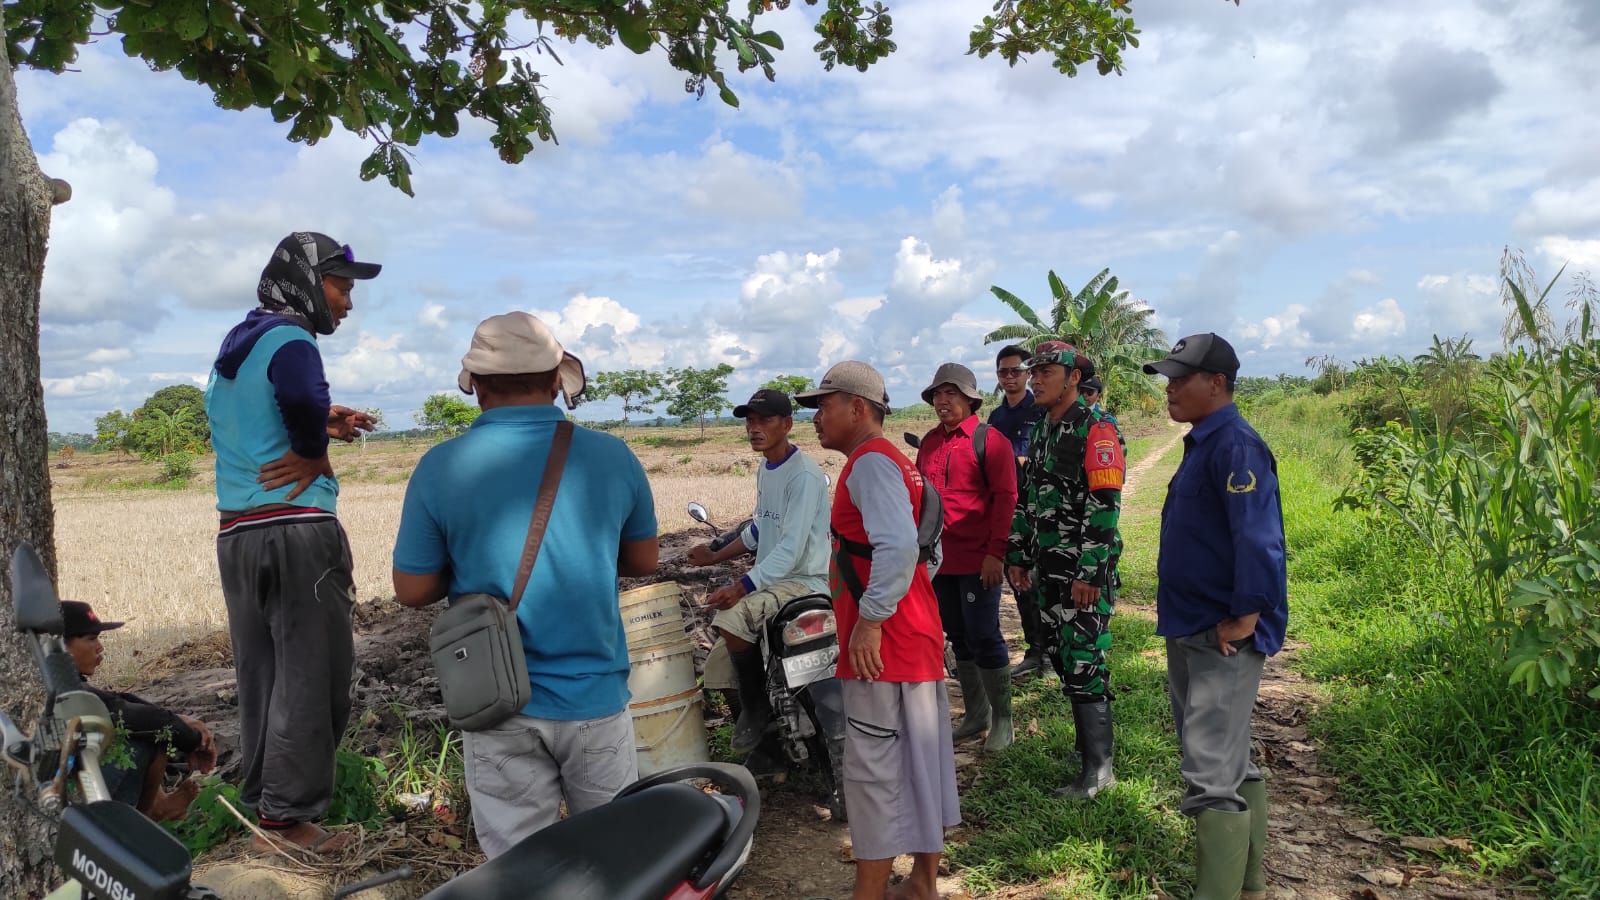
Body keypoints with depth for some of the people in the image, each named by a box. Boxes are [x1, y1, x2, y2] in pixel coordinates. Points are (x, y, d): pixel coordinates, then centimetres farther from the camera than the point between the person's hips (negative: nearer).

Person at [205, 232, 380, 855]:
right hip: (297, 531, -9)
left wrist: (318, 426, 12)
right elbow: (304, 402, -31)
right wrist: (317, 452, -13)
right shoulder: (290, 341, -10)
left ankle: (261, 801, 19)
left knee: (260, 677, 12)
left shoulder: (230, 350, 19)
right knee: (311, 676, -1)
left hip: (236, 535, 9)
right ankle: (289, 813, 3)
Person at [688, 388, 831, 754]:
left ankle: (757, 711, -12)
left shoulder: (804, 475, -19)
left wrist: (741, 588, -33)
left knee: (732, 620, -30)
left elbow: (792, 549, -26)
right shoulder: (765, 471, 11)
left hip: (805, 580, -10)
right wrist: (717, 556, 17)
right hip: (771, 578, 10)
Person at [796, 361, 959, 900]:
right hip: (915, 636, 10)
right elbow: (922, 547, 22)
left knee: (874, 770, -2)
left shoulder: (870, 463, -13)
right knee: (920, 760, 15)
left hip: (881, 642, -10)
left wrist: (870, 619, -23)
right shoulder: (893, 461, 19)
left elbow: (898, 546, -28)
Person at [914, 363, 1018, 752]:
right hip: (939, 557, 6)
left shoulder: (990, 440, -7)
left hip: (978, 559, -6)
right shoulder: (929, 442, 12)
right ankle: (975, 713, 28)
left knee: (984, 637, -2)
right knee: (959, 637, 14)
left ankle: (1002, 719, 13)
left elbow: (1005, 498, -12)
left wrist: (995, 552, -17)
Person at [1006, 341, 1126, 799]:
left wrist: (1090, 573, -22)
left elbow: (1104, 508, -19)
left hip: (1085, 571, -8)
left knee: (1084, 664, -6)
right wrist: (1019, 556, 16)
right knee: (1061, 658, 13)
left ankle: (1098, 769, 3)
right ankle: (1088, 741, 28)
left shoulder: (1097, 430, -13)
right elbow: (1028, 499, 19)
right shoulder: (1042, 431, 14)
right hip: (1048, 568, 8)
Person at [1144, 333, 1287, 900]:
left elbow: (1260, 541, -26)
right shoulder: (1202, 444, 13)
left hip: (1224, 640, -10)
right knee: (1228, 764, 19)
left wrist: (1243, 620, -22)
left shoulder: (1235, 446, -17)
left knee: (1212, 776, -6)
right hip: (1190, 633, 10)